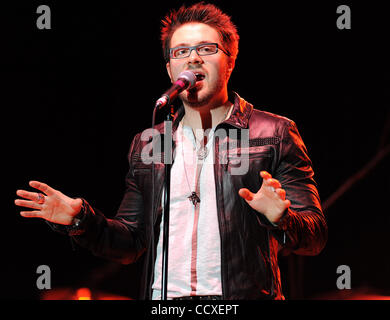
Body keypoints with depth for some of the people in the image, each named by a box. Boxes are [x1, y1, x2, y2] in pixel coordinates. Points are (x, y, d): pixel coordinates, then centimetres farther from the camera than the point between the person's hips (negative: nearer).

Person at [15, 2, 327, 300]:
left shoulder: (275, 134, 6)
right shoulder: (146, 144, 18)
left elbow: (315, 238, 2)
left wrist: (280, 220, -17)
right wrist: (80, 219, 5)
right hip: (162, 302, 3)